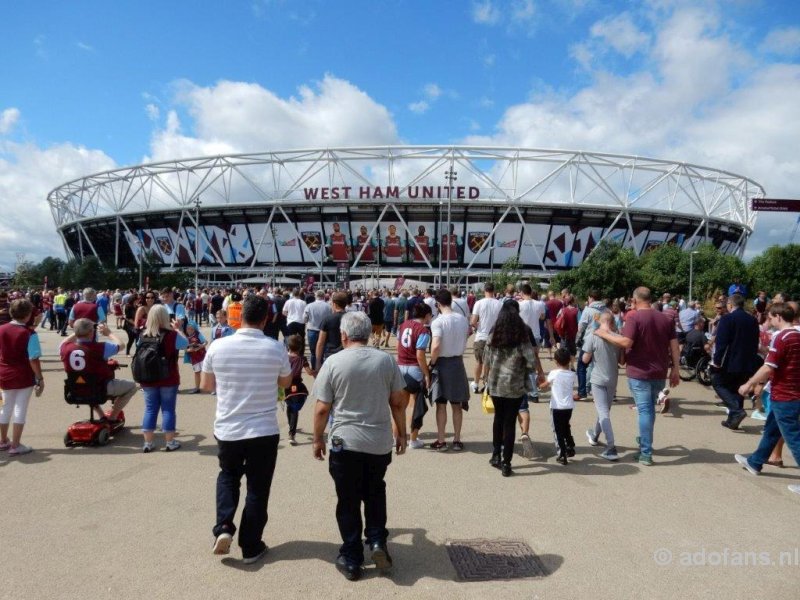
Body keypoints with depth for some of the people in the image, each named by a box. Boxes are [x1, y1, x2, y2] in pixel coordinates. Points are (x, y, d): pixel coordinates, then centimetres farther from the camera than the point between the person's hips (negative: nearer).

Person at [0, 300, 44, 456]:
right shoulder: (29, 334, -17)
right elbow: (33, 360, -18)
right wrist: (40, 379, -10)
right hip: (24, 377, -5)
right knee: (20, 409, 4)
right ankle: (15, 446, 10)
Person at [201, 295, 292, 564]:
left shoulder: (218, 346, -9)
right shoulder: (276, 348, -12)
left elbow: (205, 386, 4)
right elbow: (285, 382, 6)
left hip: (227, 429, 2)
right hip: (264, 431, -1)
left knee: (228, 475, 27)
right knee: (257, 488, 13)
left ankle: (223, 528, 11)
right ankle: (251, 547, 22)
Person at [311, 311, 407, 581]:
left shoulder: (333, 362, -8)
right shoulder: (386, 360, -1)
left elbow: (322, 409, -6)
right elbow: (397, 402, 3)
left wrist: (318, 439, 7)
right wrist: (401, 433, 15)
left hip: (345, 442, -2)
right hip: (380, 443, 3)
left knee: (348, 501, 12)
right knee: (375, 492, 25)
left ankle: (351, 559, 20)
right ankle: (377, 541, 14)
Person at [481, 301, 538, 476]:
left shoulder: (493, 338, -1)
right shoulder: (522, 339, -9)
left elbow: (486, 362, 4)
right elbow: (532, 363, -12)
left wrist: (486, 379, 17)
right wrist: (524, 370, 9)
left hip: (495, 385, 3)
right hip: (515, 386, -3)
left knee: (498, 418, 21)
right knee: (510, 422, 5)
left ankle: (496, 455, 27)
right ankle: (506, 464, 9)